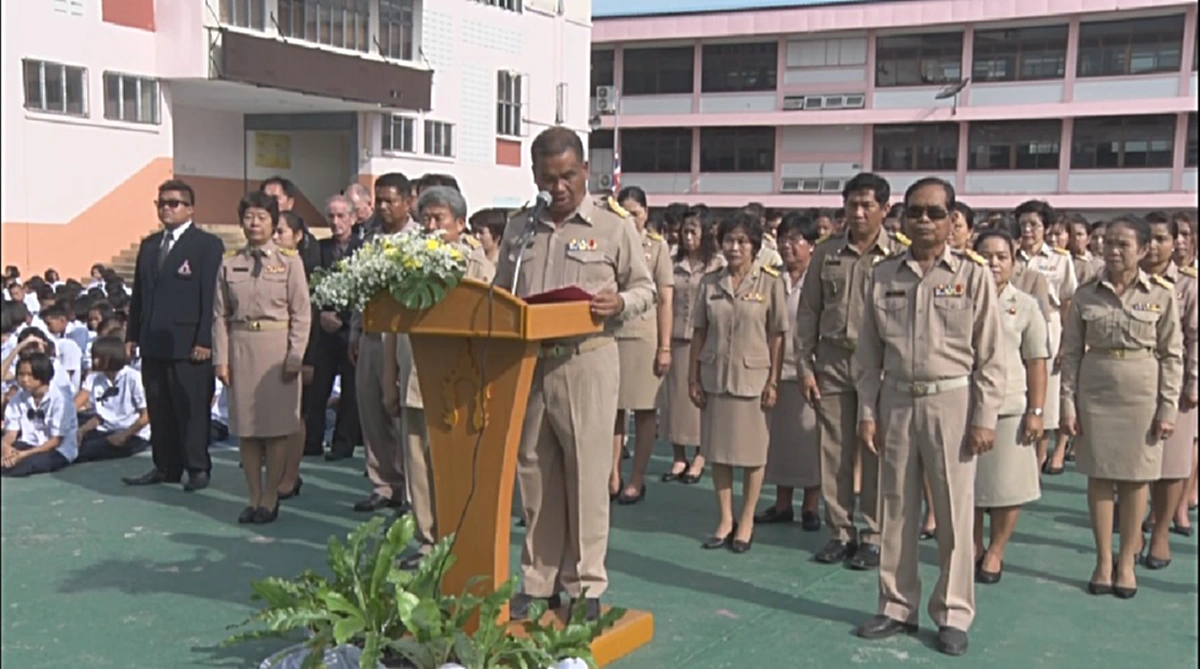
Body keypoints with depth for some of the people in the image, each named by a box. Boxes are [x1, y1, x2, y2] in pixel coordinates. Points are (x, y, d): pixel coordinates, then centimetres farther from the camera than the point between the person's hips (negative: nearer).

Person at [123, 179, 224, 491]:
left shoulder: (207, 245, -3)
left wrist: (204, 339, -14)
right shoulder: (149, 245, 17)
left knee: (192, 409, -1)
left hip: (188, 343, -6)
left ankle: (198, 468, 10)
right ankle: (166, 467, 18)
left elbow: (211, 297, -9)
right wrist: (132, 334, 13)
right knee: (159, 409, 9)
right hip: (153, 342, 6)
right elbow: (139, 293, 18)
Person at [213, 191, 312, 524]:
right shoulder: (229, 264, 7)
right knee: (245, 425, 6)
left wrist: (295, 356, -9)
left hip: (276, 346, -3)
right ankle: (254, 497, 17)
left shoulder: (289, 261, 0)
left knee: (277, 424, 0)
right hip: (241, 347, 3)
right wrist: (221, 358, 0)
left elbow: (302, 314, -2)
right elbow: (220, 315, 7)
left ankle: (270, 498, 11)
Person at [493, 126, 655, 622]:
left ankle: (585, 585, 13)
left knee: (586, 474, 0)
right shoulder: (518, 228, 14)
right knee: (534, 474, 10)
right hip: (526, 362, 4)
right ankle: (538, 581, 23)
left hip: (586, 361, -4)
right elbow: (500, 292, 21)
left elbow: (645, 289, 5)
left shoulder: (613, 224, 2)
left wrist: (619, 304, -16)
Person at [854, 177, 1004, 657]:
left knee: (954, 512, 5)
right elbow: (869, 352, 7)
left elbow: (990, 355, -3)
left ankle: (953, 614, 20)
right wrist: (867, 411, 3)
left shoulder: (973, 275, -3)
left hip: (952, 402, -3)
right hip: (896, 402, 3)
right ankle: (897, 607, 25)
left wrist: (985, 418, -7)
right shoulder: (883, 275, 4)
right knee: (895, 509, 11)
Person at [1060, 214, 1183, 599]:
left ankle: (1127, 561, 19)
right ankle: (1103, 560, 16)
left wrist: (1168, 408, -4)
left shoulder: (1162, 296, -2)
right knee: (1099, 475, 5)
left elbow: (1172, 356, 0)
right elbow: (1071, 352, 2)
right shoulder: (1087, 295, 1)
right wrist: (1068, 403, -2)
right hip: (1095, 390, 1)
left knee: (1135, 478, 6)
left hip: (1142, 392, -1)